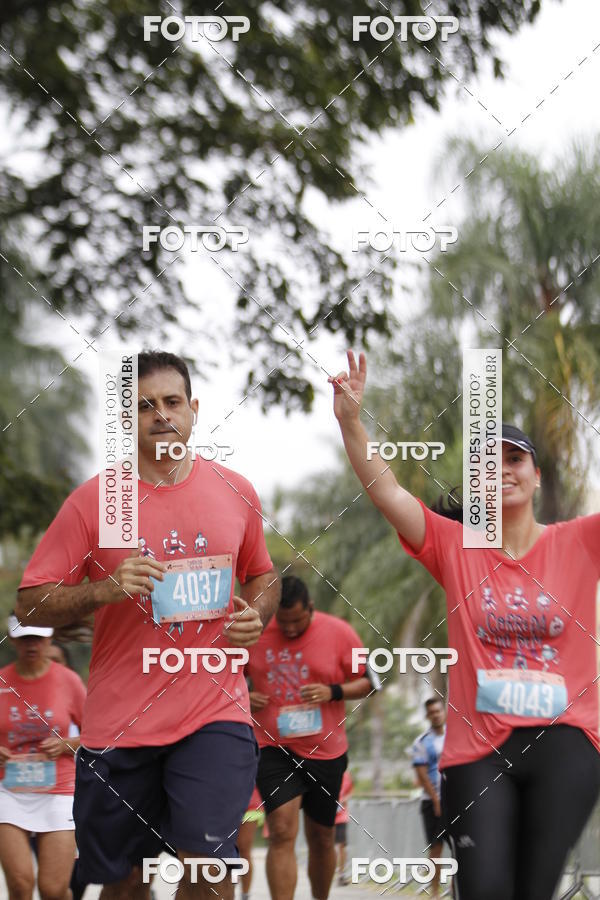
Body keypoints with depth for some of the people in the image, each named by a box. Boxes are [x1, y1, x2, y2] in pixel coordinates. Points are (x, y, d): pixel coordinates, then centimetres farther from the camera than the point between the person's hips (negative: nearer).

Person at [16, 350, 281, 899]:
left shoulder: (235, 492, 6)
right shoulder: (92, 501, -2)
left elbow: (263, 575, 22)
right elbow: (30, 605, -2)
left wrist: (256, 616, 0)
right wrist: (105, 589, -19)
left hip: (214, 712, 0)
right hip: (117, 722, 0)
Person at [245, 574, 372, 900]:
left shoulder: (339, 633, -4)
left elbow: (366, 682, 2)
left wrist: (333, 692, -17)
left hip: (325, 751, 1)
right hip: (273, 748, -1)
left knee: (321, 837, 13)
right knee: (282, 832, -16)